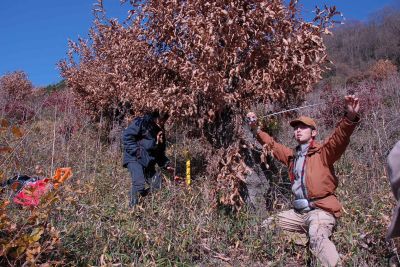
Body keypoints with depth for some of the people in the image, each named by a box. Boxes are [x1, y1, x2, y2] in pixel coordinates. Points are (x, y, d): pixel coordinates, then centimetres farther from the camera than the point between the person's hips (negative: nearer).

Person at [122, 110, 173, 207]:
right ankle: (133, 207, -9)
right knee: (139, 182, -23)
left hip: (149, 162, 8)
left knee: (157, 184, 2)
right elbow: (127, 136, -13)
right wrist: (136, 151, -19)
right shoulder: (142, 122, -8)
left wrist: (166, 165, 11)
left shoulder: (160, 130, 16)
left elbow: (160, 151, 21)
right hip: (134, 159, -8)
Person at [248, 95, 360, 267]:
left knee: (317, 237, -35)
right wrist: (255, 129, 17)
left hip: (321, 209, -7)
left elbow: (339, 137, -19)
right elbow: (272, 144, 26)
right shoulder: (292, 155, 16)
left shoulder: (323, 152, -1)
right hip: (299, 212, 7)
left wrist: (350, 117, -37)